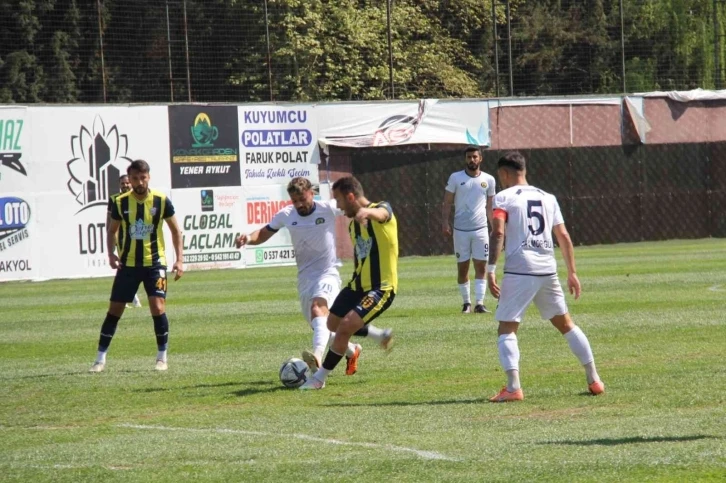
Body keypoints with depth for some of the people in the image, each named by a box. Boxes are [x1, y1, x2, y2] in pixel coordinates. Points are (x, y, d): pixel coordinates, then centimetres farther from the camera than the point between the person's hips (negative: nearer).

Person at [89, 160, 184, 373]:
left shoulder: (161, 201, -7)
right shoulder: (120, 203, -4)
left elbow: (175, 230, 4)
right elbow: (112, 231, 10)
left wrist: (179, 259, -4)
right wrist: (111, 254, -7)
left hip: (154, 262, -2)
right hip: (128, 264, 2)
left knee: (158, 308, -14)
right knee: (114, 309, 3)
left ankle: (162, 357, 3)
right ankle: (100, 359, 12)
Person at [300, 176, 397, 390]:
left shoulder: (382, 209, -16)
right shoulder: (353, 224, 10)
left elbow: (381, 213, -43)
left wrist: (367, 212, -66)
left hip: (381, 288, -9)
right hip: (358, 284, 9)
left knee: (345, 327, -19)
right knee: (333, 324, 21)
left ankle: (319, 378, -5)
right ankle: (381, 335, 41)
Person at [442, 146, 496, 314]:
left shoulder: (488, 180, 5)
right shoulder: (455, 178, -1)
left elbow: (489, 206, 12)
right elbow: (447, 203, 1)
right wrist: (445, 222, -12)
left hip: (481, 229, 1)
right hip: (461, 230, -1)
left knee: (481, 267, -3)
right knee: (462, 267, 4)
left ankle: (480, 303, -3)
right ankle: (466, 302, 14)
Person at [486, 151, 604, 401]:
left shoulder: (504, 197, 1)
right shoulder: (548, 198, 17)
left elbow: (498, 232, -13)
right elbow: (564, 237, 14)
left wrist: (490, 270, -16)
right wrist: (572, 272, 19)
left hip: (519, 271, -5)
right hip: (548, 269, 5)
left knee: (506, 329, 1)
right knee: (565, 324, 19)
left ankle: (513, 387, -16)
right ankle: (594, 380, 20)